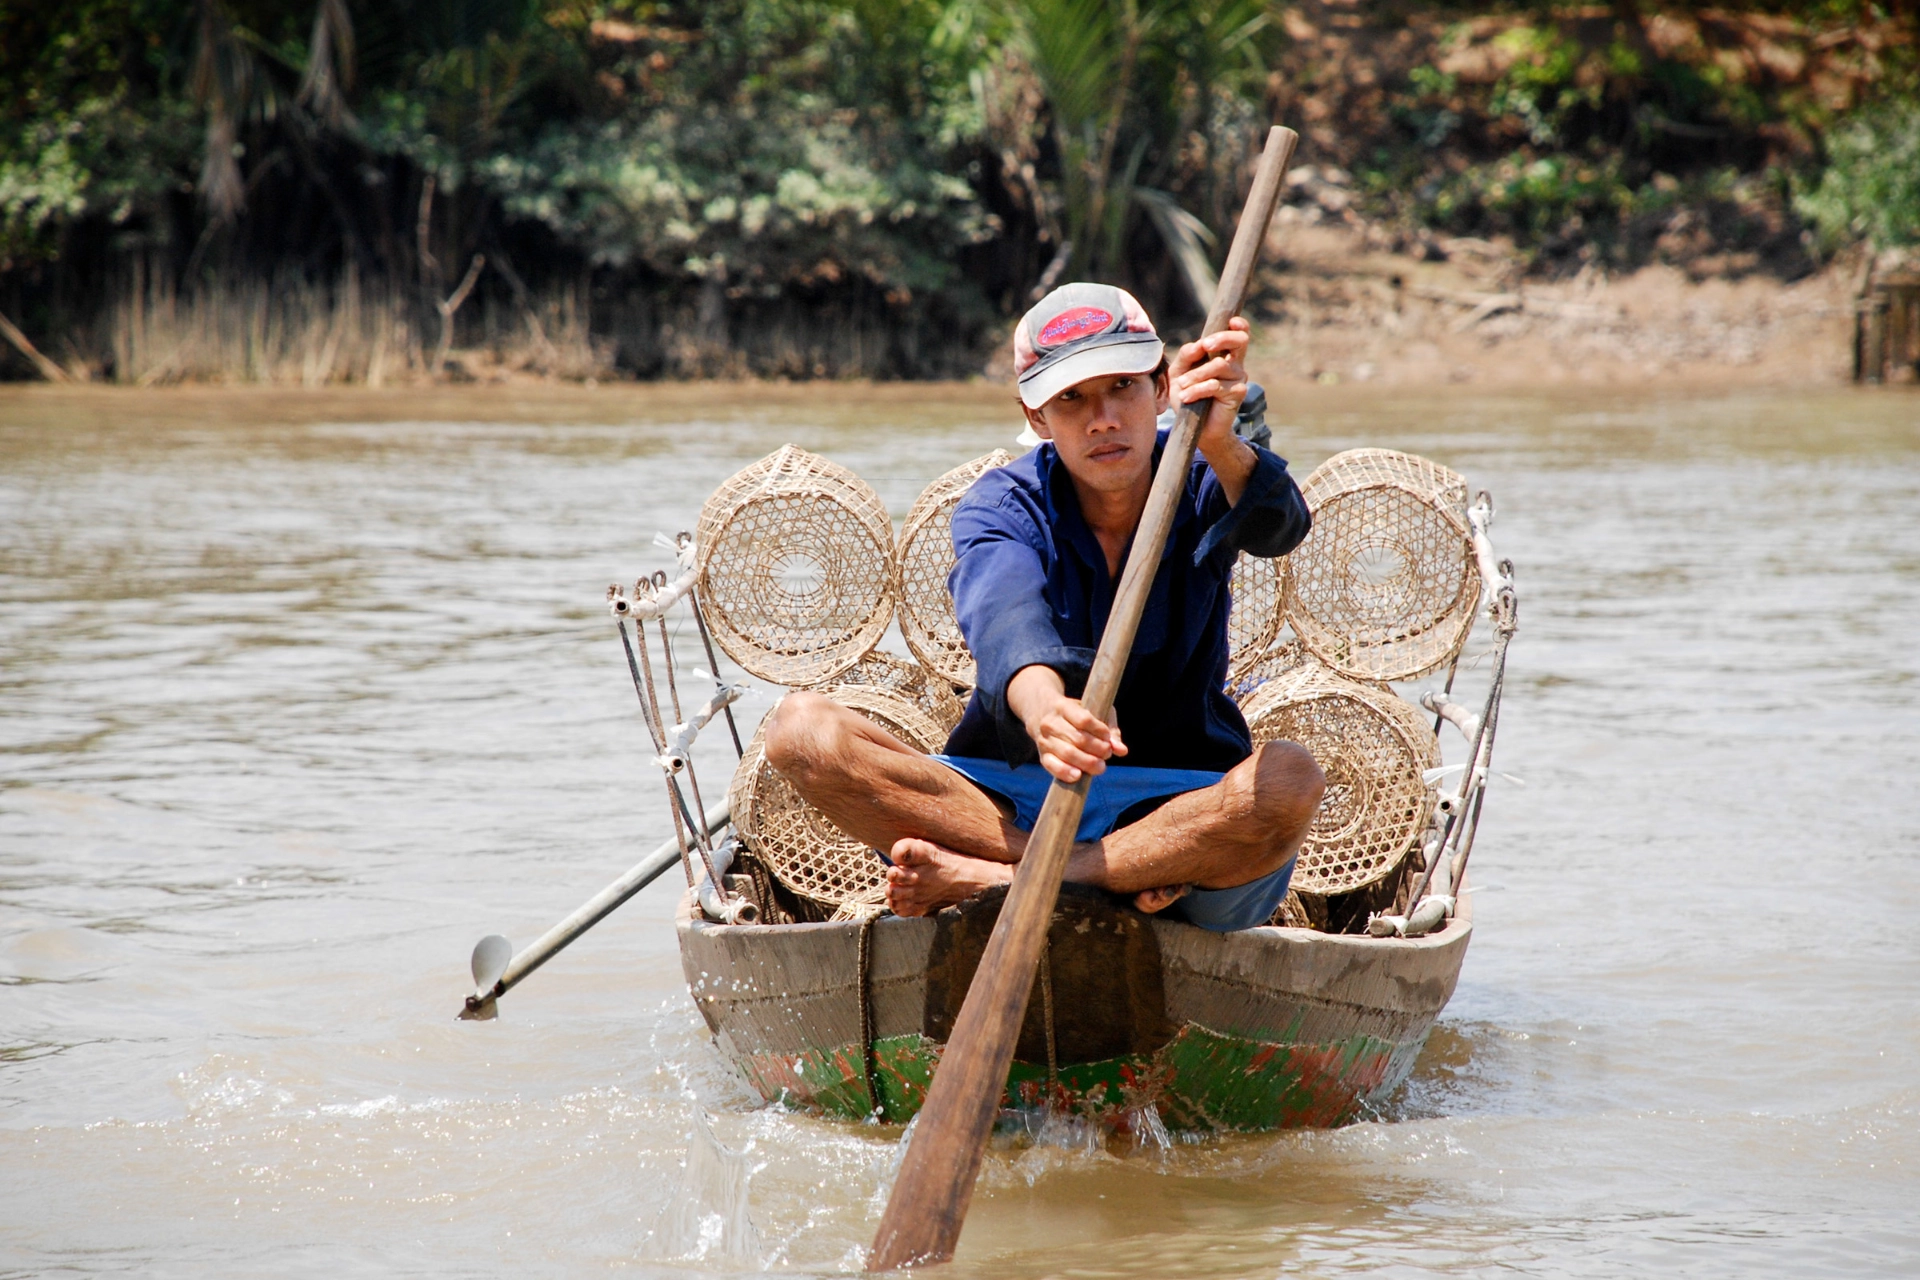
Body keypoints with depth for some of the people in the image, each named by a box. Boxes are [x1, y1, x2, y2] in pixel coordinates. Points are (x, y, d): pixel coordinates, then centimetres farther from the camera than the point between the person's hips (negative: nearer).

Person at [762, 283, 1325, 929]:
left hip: (1184, 811, -1)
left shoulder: (1199, 483, -2)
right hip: (1006, 805, 1)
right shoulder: (1004, 507, -5)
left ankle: (993, 882, -30)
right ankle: (1130, 872, -28)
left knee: (1290, 778, -35)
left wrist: (1220, 444, -51)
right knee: (801, 727, -23)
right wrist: (1041, 707, -53)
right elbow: (1005, 615, -29)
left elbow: (1277, 526, -27)